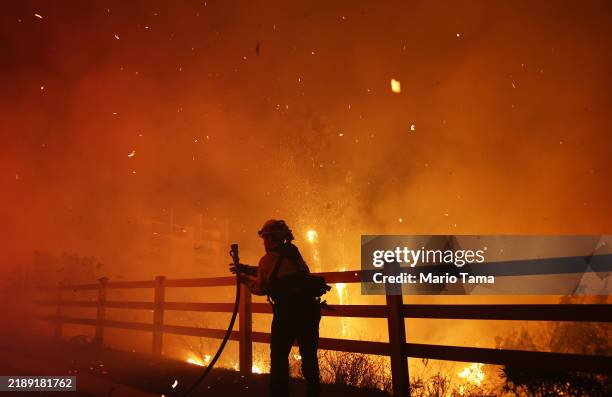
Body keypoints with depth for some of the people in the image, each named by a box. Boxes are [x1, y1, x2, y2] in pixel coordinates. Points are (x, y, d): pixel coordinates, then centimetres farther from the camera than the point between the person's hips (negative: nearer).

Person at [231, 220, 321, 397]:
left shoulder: (268, 259, -5)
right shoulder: (293, 253, 13)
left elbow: (261, 288, 4)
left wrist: (244, 279, 21)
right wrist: (246, 268, 29)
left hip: (288, 311, -6)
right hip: (310, 308, 7)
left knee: (279, 357, 8)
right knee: (309, 356, 18)